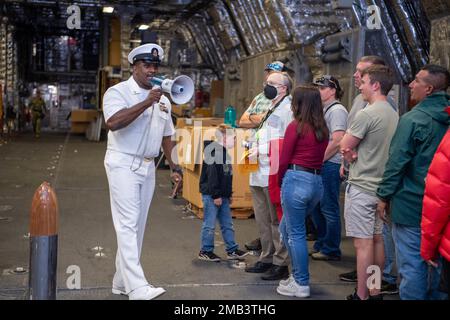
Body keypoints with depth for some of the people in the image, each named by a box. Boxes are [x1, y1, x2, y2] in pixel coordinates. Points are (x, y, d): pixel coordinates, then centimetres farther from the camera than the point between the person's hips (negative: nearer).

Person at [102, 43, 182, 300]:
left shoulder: (163, 99, 14)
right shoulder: (118, 92, -6)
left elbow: (166, 136, 21)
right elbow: (113, 122, -25)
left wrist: (174, 167, 16)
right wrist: (147, 102, -23)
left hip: (148, 166, 7)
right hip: (123, 164, -7)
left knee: (137, 227, 9)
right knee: (128, 225, -12)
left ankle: (122, 282, 18)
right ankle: (137, 287, -17)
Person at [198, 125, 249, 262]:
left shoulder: (225, 153, 14)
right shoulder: (213, 153, -16)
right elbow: (212, 176, -20)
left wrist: (229, 194, 19)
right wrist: (216, 195, -21)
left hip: (223, 195, 10)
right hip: (211, 195, -9)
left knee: (227, 224, 13)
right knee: (210, 224, -1)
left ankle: (232, 250, 20)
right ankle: (206, 251, 10)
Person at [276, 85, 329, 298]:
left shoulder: (295, 126, -8)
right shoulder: (322, 128, 11)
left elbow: (284, 160, -6)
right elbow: (319, 156, 11)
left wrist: (280, 180, 11)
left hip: (297, 180, -7)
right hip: (317, 182, 7)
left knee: (295, 233, 3)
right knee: (286, 228, 21)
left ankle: (301, 284, 10)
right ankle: (298, 275, 24)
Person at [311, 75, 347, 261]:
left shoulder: (337, 110, -10)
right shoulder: (323, 110, 18)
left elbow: (337, 141, -19)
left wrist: (320, 159, -15)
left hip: (330, 165, -10)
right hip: (319, 166, 10)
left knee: (329, 209, -2)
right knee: (317, 207, 15)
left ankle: (331, 250, 7)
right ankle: (321, 245, 27)